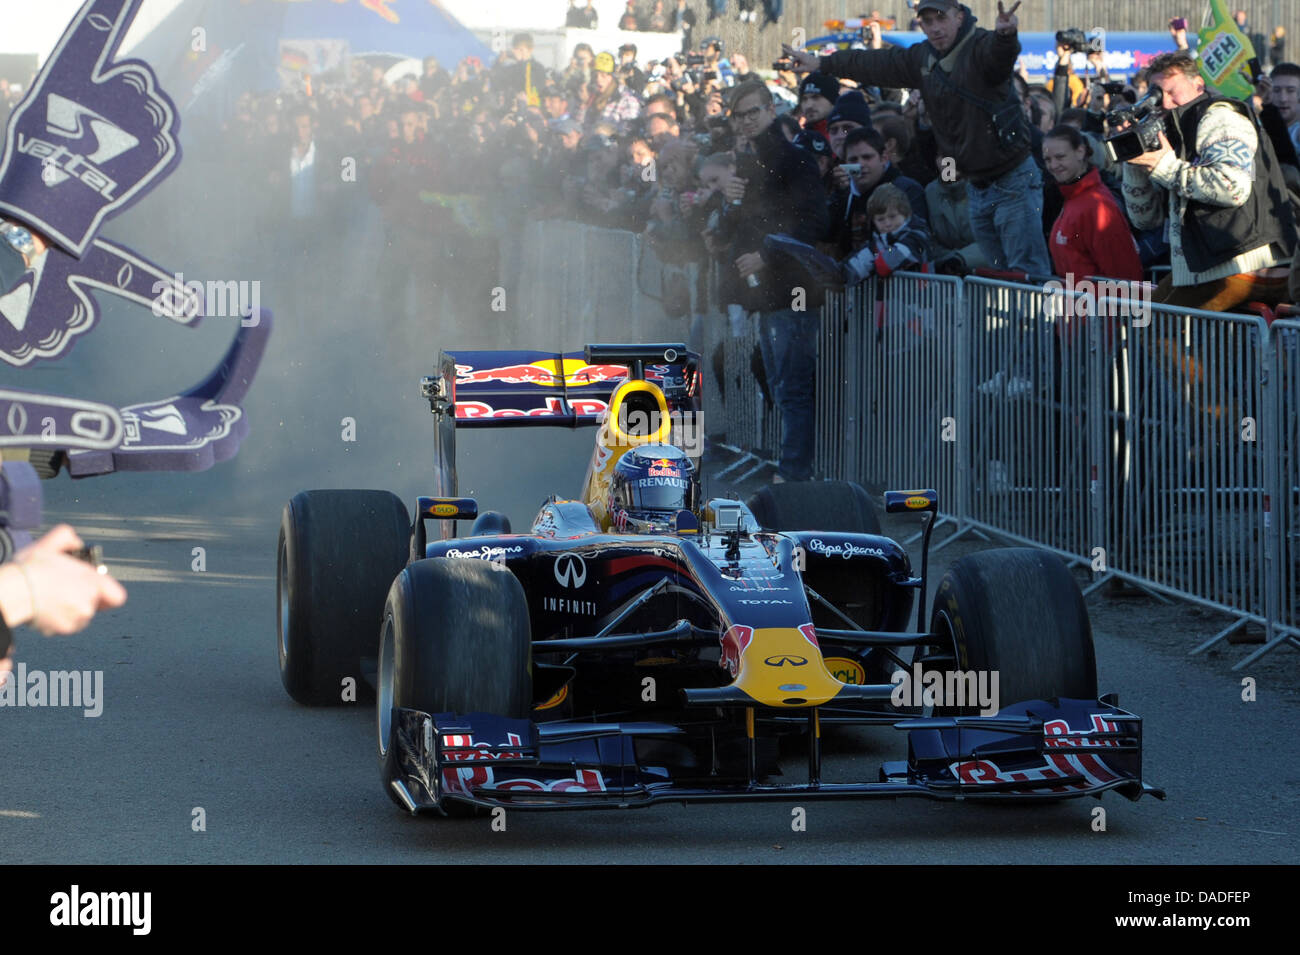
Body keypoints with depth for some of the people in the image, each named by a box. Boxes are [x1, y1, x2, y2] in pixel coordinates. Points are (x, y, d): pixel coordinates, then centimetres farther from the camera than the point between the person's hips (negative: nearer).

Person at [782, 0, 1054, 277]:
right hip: (977, 187, 8)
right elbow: (877, 64, 22)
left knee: (1028, 273, -12)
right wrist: (821, 63, 29)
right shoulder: (922, 58, 9)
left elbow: (999, 53, -40)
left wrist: (1005, 35, -64)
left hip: (1013, 181, -8)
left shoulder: (980, 48, -16)